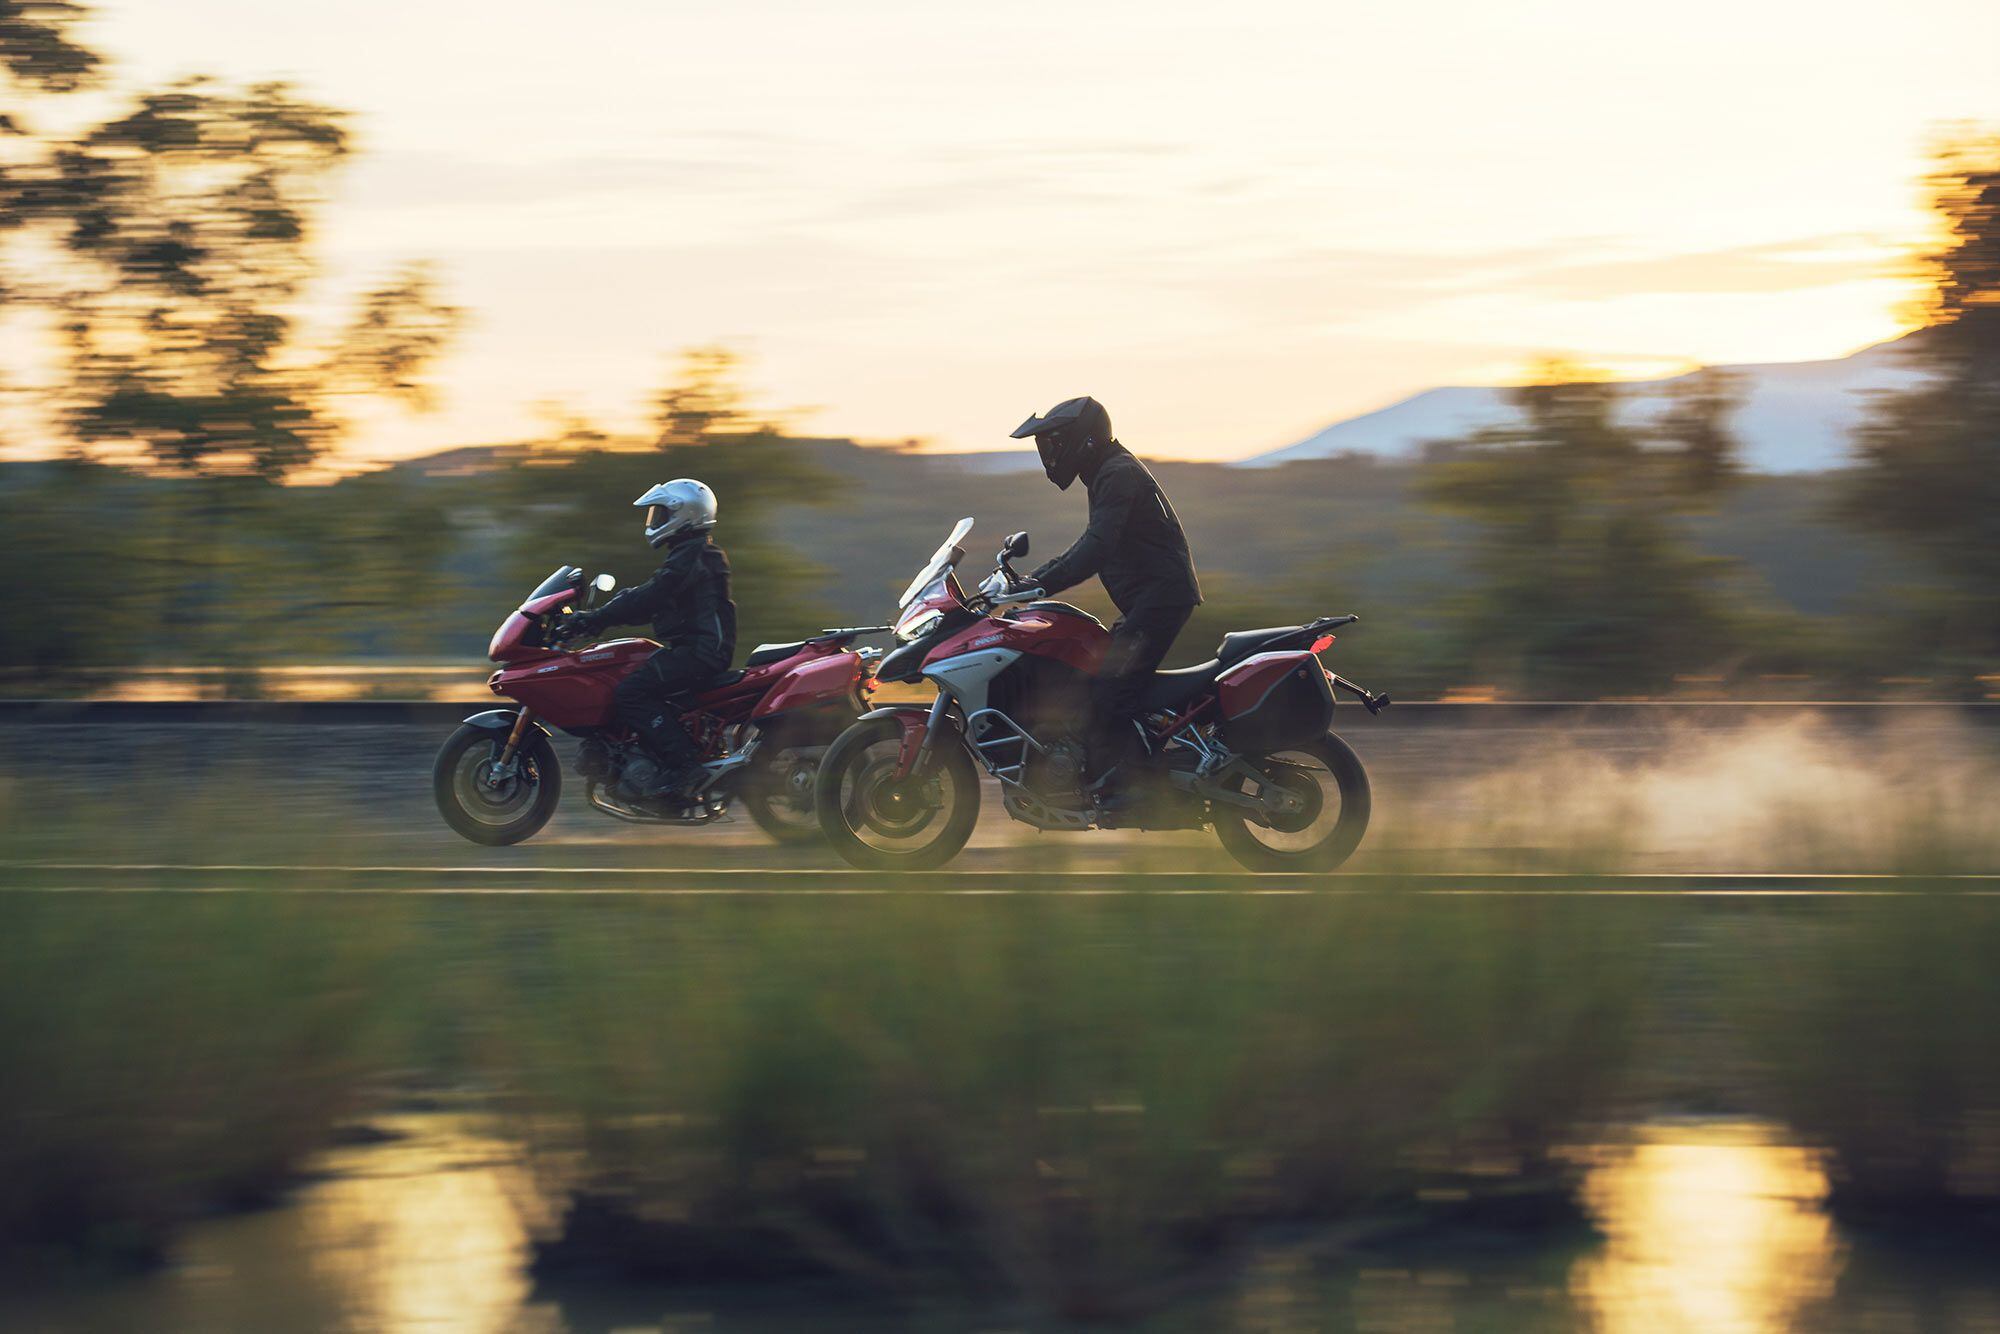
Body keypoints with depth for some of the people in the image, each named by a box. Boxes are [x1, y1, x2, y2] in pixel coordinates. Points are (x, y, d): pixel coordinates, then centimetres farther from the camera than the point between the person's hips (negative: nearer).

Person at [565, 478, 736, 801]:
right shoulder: (689, 555, 21)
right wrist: (595, 617, 16)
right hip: (695, 649, 11)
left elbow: (648, 598, -21)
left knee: (629, 693, -22)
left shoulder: (691, 557, -13)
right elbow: (651, 600, 23)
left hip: (700, 651, -11)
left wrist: (595, 619, -21)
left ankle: (682, 764, -23)